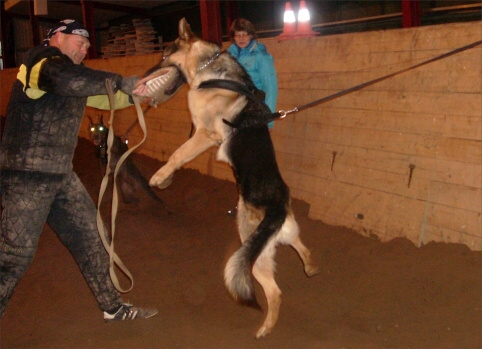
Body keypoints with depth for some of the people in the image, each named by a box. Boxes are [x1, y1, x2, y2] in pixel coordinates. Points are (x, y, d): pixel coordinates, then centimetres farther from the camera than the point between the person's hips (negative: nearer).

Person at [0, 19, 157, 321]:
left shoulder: (67, 68, 18)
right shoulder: (44, 60, -12)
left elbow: (107, 97, 23)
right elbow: (70, 81, -36)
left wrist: (140, 88, 9)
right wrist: (122, 81, -27)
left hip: (60, 173, 10)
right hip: (28, 173, -9)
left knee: (89, 237, 12)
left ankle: (113, 306, 23)